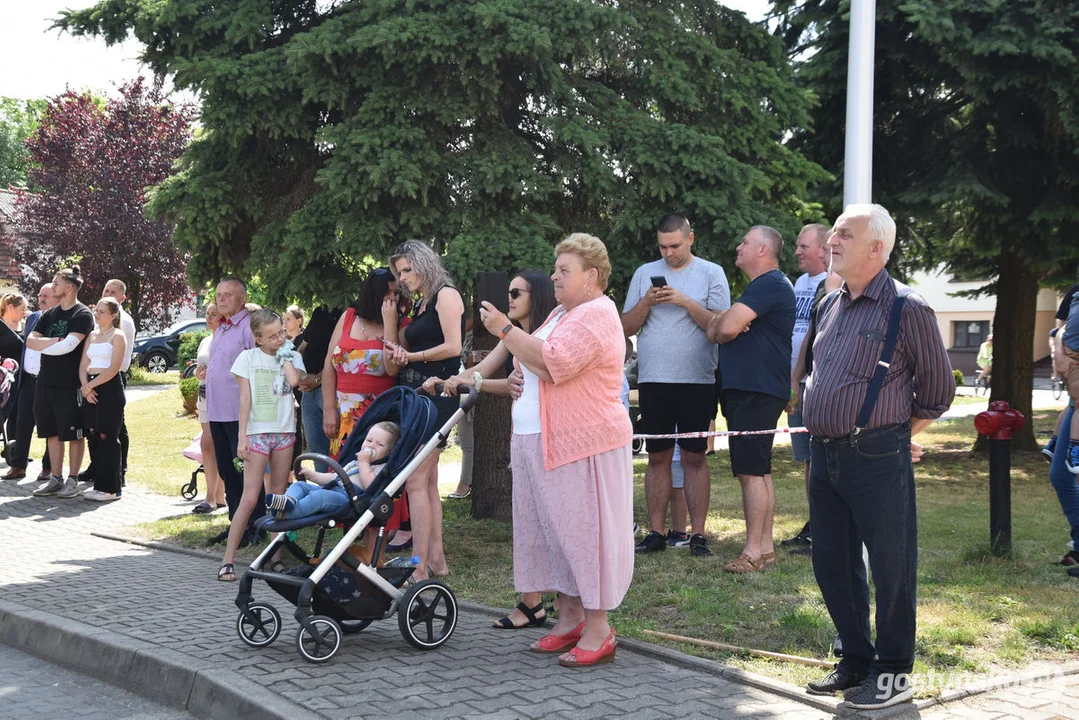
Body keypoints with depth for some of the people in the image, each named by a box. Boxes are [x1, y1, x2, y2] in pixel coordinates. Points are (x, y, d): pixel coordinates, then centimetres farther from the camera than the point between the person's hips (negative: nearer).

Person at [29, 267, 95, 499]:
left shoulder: (83, 315, -9)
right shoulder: (50, 314, 13)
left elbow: (68, 345, -21)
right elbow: (30, 341, 4)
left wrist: (43, 345, -6)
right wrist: (55, 341, -11)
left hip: (70, 384, -7)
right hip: (46, 382, 7)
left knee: (73, 433, 2)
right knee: (52, 432, 11)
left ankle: (73, 480, 9)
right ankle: (56, 479, 18)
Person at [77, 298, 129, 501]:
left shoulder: (117, 336, -4)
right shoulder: (92, 336, 17)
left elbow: (113, 369, -13)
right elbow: (83, 365, 10)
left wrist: (91, 385, -13)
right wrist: (86, 386, -6)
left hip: (110, 388, -7)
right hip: (91, 389, 7)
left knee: (107, 437, -7)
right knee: (94, 435, 6)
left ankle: (111, 488, -4)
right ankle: (99, 484, 13)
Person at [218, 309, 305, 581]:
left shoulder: (293, 356, 9)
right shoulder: (248, 358, 2)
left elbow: (294, 380, -14)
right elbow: (245, 398, -2)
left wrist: (286, 355, -2)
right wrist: (242, 436, -8)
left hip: (284, 432, 3)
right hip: (257, 433, -3)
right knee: (250, 499, -10)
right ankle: (227, 561, -8)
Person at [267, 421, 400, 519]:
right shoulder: (354, 463, 32)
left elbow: (370, 485, -16)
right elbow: (333, 477, 36)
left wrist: (363, 462, -8)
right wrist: (311, 475, 27)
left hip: (347, 497, -9)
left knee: (318, 496, -34)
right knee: (299, 485, -2)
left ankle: (286, 513, -45)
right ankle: (290, 500, -35)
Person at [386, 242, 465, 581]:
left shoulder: (446, 295, -4)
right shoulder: (421, 305, 21)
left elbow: (452, 347, -15)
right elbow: (407, 348, 17)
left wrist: (412, 356, -6)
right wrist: (399, 353, -5)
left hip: (437, 393, -9)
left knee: (416, 481, -12)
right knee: (428, 481, 9)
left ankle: (419, 568, -12)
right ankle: (437, 560, 13)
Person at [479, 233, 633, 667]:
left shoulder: (597, 314, -13)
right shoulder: (562, 313, 19)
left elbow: (554, 363, -25)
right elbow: (539, 363, 28)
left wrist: (505, 330, -17)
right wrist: (521, 375, 5)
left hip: (583, 444, -10)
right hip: (540, 443, 10)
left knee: (585, 530, -5)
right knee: (553, 529, 12)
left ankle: (598, 633, 1)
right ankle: (569, 619, 22)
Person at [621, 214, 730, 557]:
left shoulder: (711, 273, 2)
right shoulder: (645, 273, 10)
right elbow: (626, 327, 7)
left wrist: (685, 301, -16)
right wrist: (647, 301, -9)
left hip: (697, 380, -2)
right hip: (652, 380, 3)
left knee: (694, 457, 1)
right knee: (658, 457, 6)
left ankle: (697, 533, 7)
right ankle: (656, 532, 12)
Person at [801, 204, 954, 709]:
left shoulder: (906, 309, -8)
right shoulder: (830, 305, 12)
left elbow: (938, 390, -2)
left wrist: (895, 434, 7)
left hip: (877, 458, -7)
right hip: (824, 454, 7)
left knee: (890, 567, 3)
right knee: (832, 564, 13)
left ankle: (893, 672, 16)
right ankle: (856, 661, 28)